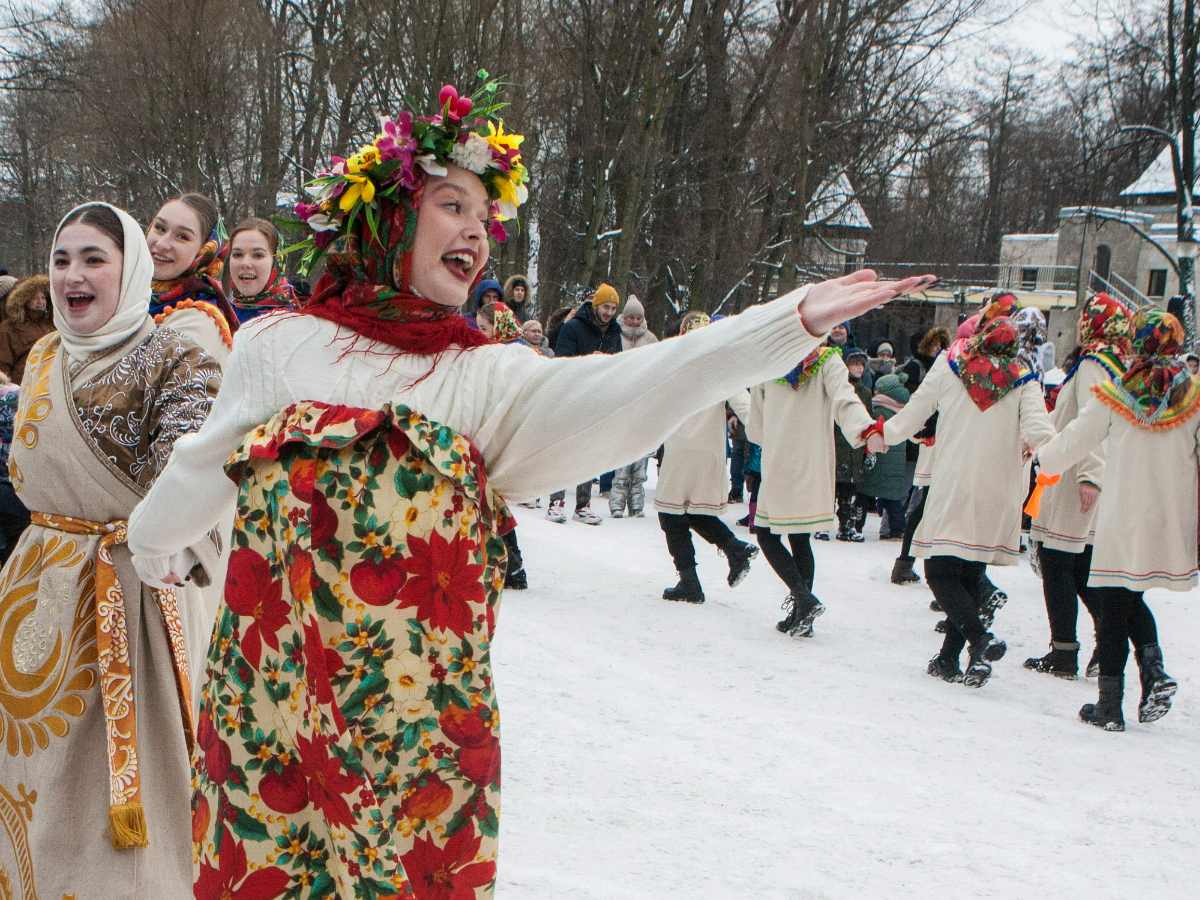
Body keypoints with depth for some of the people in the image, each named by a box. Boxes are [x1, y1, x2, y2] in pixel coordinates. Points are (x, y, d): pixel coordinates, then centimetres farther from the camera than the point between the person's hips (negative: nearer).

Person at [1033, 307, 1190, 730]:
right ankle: (1153, 668, -2)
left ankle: (1110, 703, 7)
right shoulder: (1191, 394, -2)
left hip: (1121, 521, -2)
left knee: (1115, 605, 5)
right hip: (1170, 524, 2)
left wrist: (1044, 460, 24)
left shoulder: (1115, 394, -5)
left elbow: (1076, 439, 5)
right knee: (1132, 600, 20)